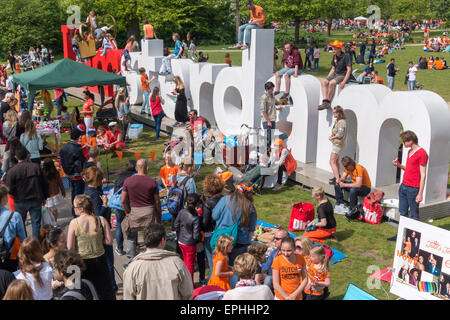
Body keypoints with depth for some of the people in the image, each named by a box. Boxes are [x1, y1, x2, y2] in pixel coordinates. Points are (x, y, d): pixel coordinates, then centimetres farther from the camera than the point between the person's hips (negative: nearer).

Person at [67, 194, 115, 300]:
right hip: (100, 259, 2)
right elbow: (109, 241, -8)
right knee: (106, 291, 20)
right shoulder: (101, 220, -12)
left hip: (83, 261, -2)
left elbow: (70, 247, -16)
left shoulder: (74, 223, -18)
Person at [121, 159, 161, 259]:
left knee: (131, 236, 20)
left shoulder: (128, 181, -6)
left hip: (134, 212, 1)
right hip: (149, 212, -1)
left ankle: (132, 260, 22)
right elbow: (157, 202, -3)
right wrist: (159, 216, 9)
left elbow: (123, 201, -2)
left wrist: (127, 213, 13)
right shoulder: (152, 182, -9)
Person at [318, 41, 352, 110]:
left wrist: (344, 82, -25)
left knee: (331, 83, -32)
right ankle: (325, 101, -23)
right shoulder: (334, 56, 9)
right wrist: (327, 78, 7)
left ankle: (328, 102, -21)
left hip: (343, 75, -8)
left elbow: (349, 70, -18)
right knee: (323, 82, -14)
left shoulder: (346, 56, -14)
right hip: (335, 74, 8)